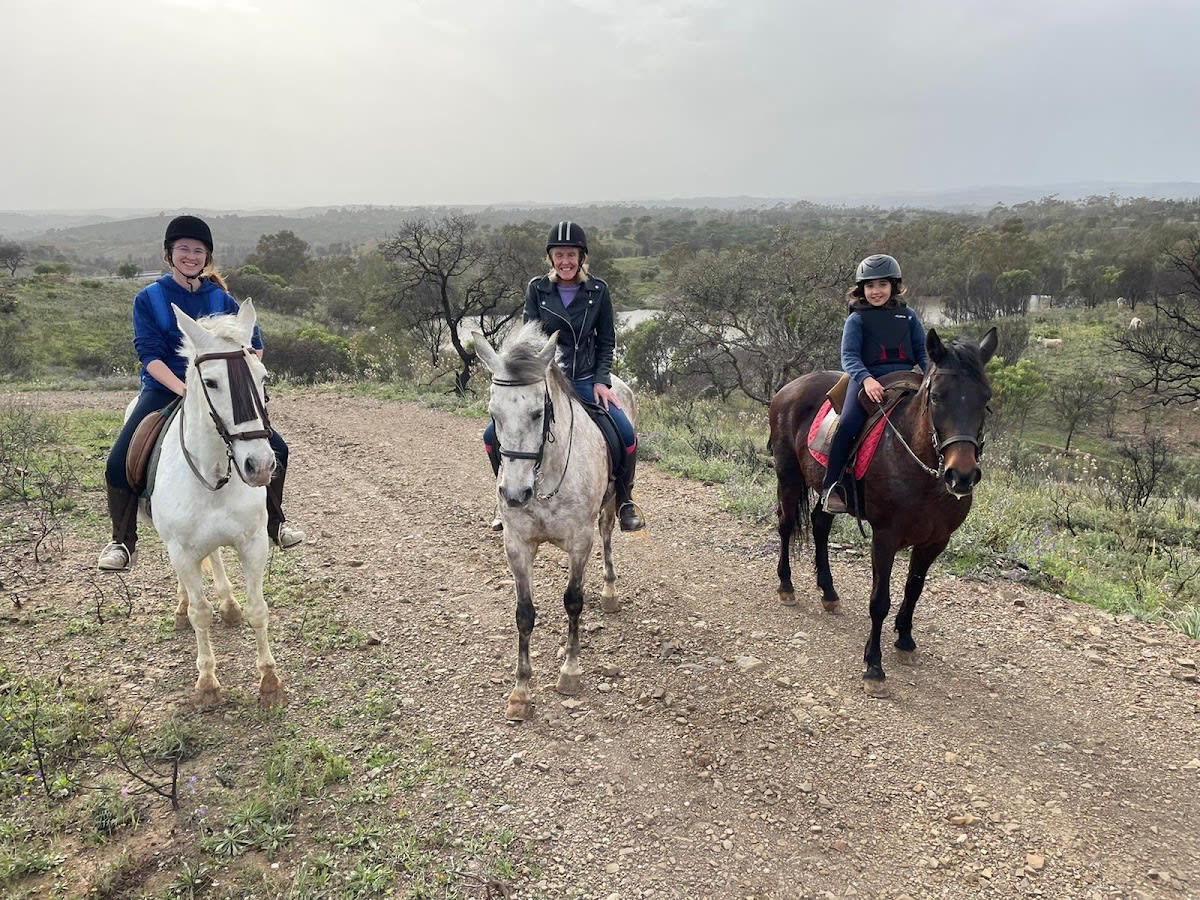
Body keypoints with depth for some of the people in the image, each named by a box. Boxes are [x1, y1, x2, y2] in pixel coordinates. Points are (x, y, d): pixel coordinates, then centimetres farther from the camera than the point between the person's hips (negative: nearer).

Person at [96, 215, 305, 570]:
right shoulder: (149, 298, -2)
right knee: (119, 463, -19)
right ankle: (122, 543, 2)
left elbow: (253, 343, 6)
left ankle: (275, 523, 13)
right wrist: (183, 389, -26)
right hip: (164, 390, -2)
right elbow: (149, 354, -11)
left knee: (275, 448, -8)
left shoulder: (220, 298, 5)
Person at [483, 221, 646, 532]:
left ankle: (624, 500, 5)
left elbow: (606, 341, 7)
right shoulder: (537, 289, 1)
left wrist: (602, 381, -6)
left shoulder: (598, 290, 2)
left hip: (585, 381, -1)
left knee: (626, 434, -23)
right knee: (494, 434, -13)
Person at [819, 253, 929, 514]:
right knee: (848, 424, -26)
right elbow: (849, 357, -4)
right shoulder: (856, 319, 7)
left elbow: (922, 351, 19)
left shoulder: (908, 316, 18)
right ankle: (830, 486, -18)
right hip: (867, 380, -3)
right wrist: (866, 379, -23)